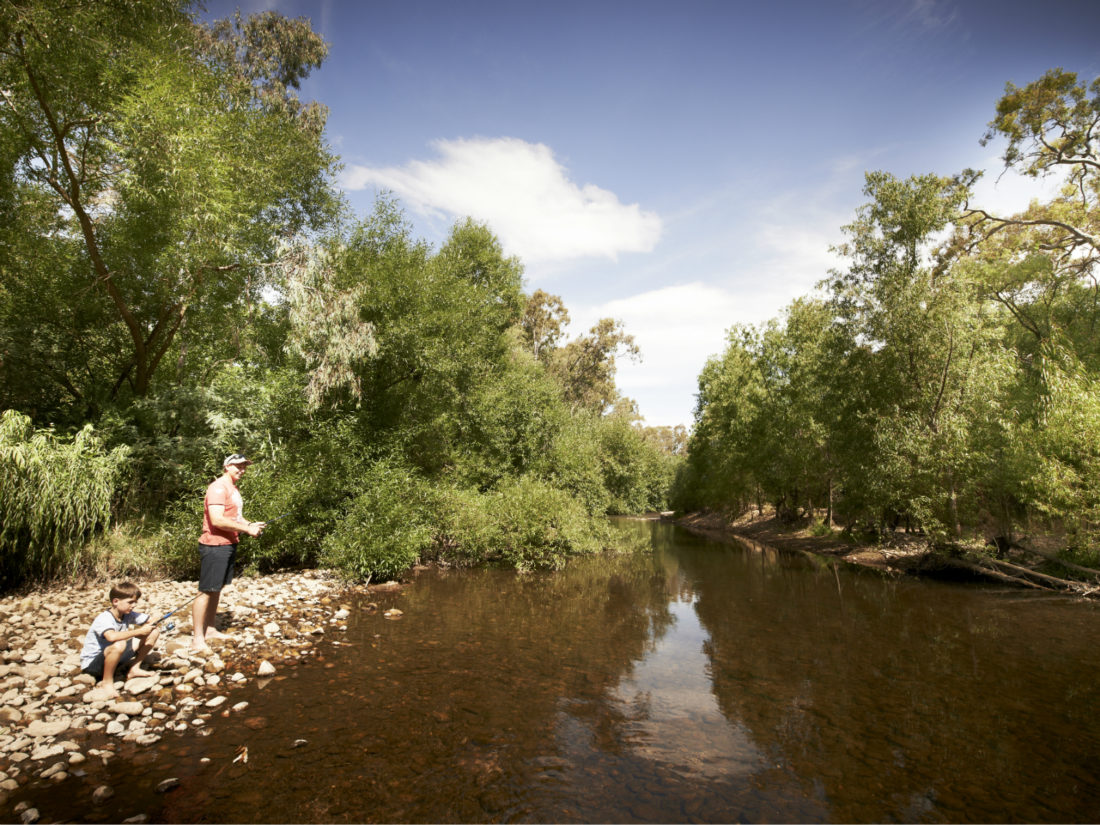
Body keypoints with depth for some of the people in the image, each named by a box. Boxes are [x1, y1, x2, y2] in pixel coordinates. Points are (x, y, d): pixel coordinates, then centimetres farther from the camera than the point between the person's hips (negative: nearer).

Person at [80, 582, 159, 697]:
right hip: (92, 663, -7)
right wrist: (138, 631, -39)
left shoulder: (128, 614, -6)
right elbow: (112, 637, -49)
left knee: (153, 632, -5)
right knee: (119, 645, -41)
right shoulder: (104, 619, -28)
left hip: (115, 657, 7)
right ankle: (107, 681, -18)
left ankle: (134, 668, 2)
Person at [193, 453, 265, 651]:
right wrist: (247, 529, -21)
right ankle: (197, 639, 2)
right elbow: (217, 520, -25)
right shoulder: (218, 487, -15)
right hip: (215, 546, -10)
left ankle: (210, 629, 26)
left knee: (217, 589, 16)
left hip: (229, 545, 10)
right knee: (206, 591, -4)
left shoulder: (234, 489, 17)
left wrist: (250, 524, 7)